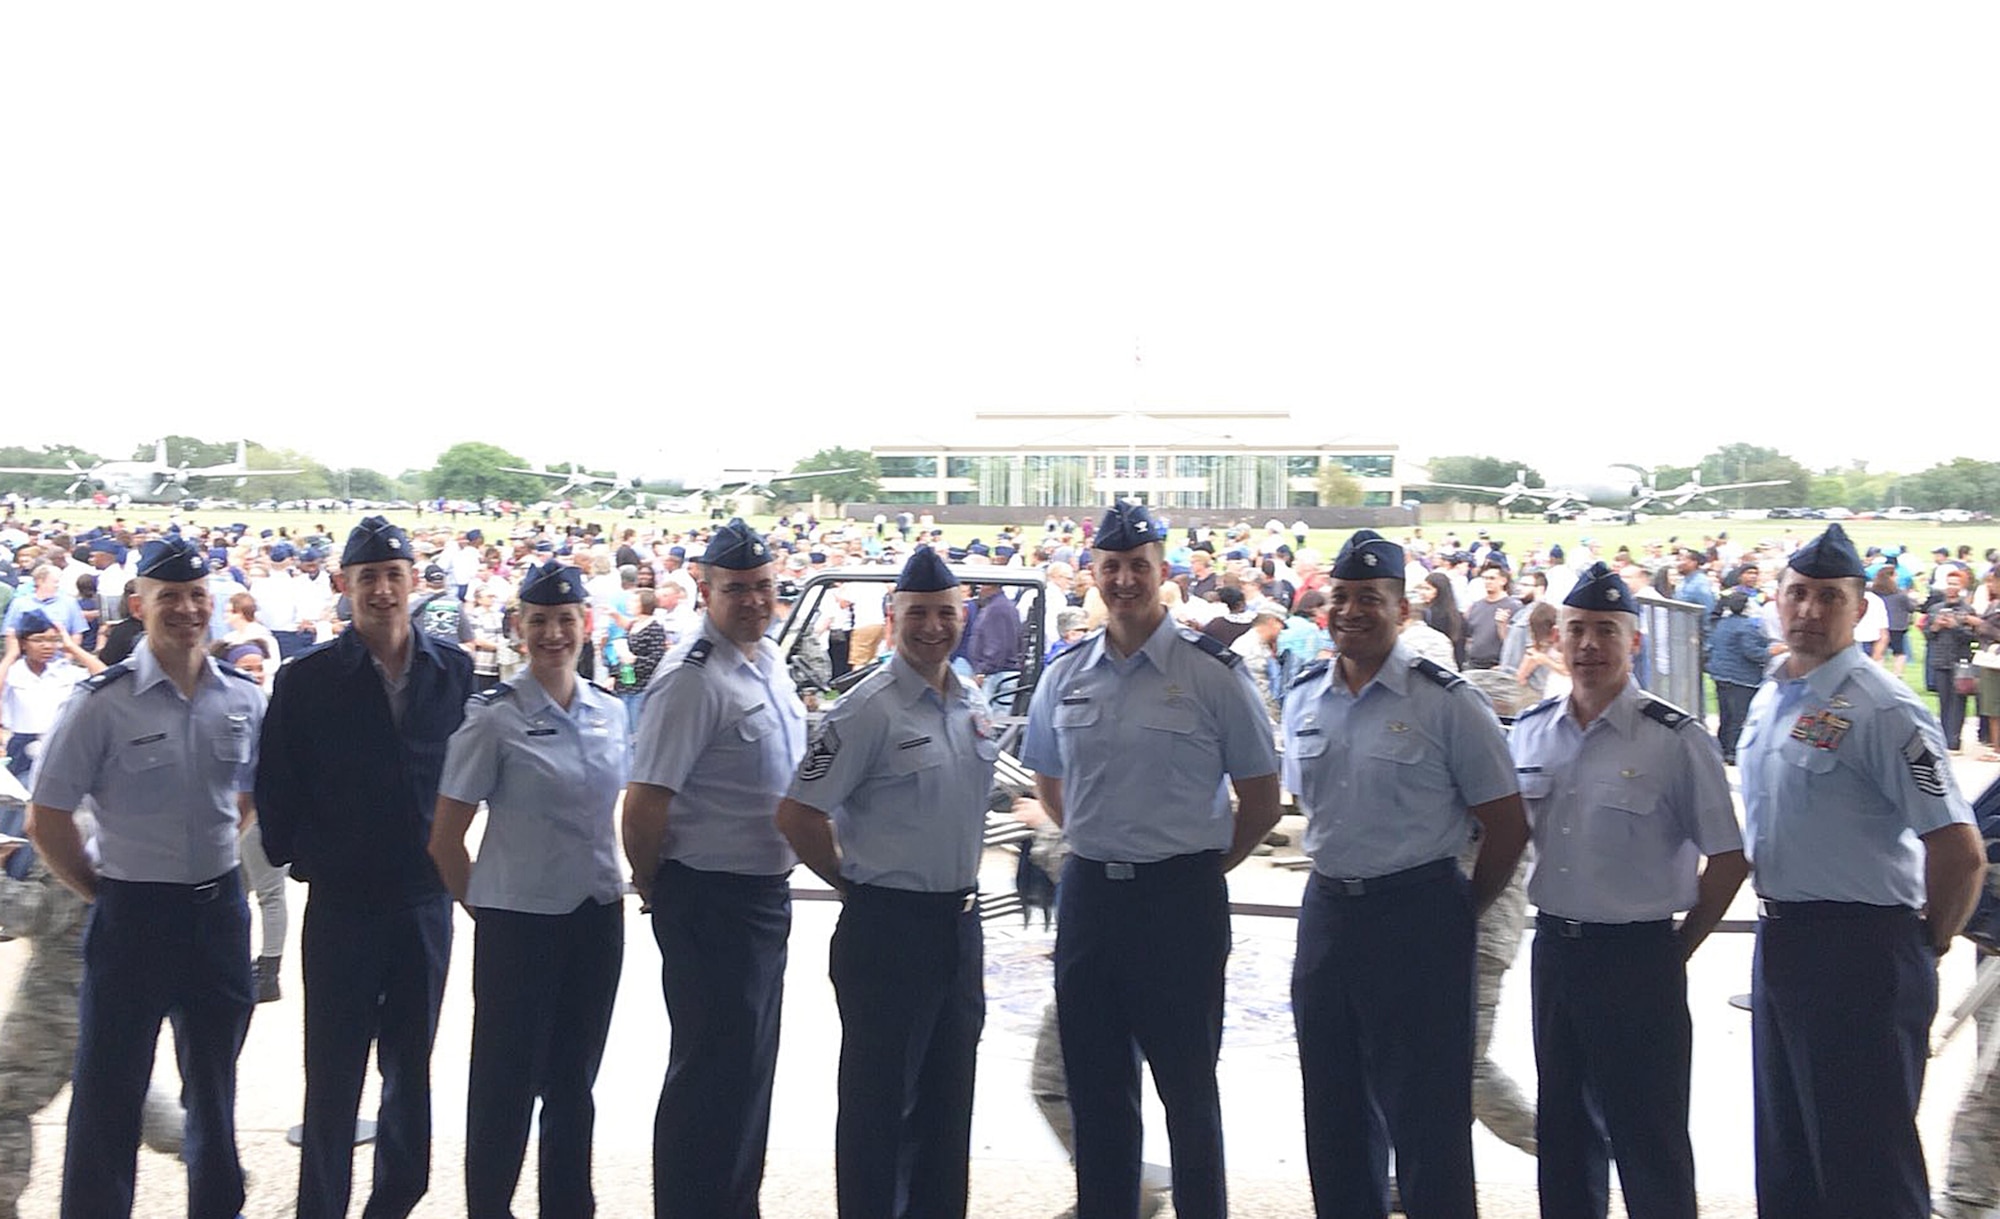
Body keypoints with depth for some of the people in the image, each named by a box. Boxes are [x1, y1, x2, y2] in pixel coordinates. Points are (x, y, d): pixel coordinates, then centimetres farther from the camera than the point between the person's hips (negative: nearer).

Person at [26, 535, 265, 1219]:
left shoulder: (243, 700, 0)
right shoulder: (103, 703, -12)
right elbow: (47, 820, -8)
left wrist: (211, 861, 10)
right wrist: (104, 892, -3)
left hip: (220, 910, 4)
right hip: (133, 915, -4)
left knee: (215, 1084, 19)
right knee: (109, 1091, 4)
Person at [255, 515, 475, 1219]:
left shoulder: (454, 673, 1)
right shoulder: (308, 679, -5)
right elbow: (275, 784, 0)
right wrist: (298, 857, -2)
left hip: (426, 898, 3)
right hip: (341, 903, -2)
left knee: (410, 1063, 12)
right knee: (333, 1073, 4)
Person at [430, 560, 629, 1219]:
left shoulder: (610, 714, 6)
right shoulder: (494, 718, -9)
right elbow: (445, 837, -5)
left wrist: (615, 888, 12)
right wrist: (484, 908, 2)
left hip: (597, 919, 5)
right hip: (519, 922, -5)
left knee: (574, 1082, 14)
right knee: (506, 1082, 4)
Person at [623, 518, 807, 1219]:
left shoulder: (769, 661, 9)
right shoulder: (692, 681, -19)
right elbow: (646, 801, -22)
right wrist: (651, 885, -8)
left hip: (765, 891, 9)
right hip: (710, 897, -9)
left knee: (750, 1062, 18)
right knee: (714, 1067, -2)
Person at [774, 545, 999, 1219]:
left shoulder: (975, 705, 9)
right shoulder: (869, 709, -13)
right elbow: (797, 815, -15)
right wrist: (854, 883, -6)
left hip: (961, 923, 7)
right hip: (888, 928, -7)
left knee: (948, 1095, 15)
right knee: (880, 1099, 2)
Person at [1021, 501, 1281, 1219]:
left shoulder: (1212, 673, -6)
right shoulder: (1066, 674, 7)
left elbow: (1261, 801, 0)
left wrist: (1204, 868, 3)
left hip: (1181, 897, -4)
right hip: (1088, 892, 4)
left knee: (1188, 1086, 5)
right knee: (1095, 1086, 12)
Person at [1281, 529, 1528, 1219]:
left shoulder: (1446, 702, -10)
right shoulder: (1304, 697, 7)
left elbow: (1506, 826, -6)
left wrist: (1460, 915, -1)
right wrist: (1339, 879, 15)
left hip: (1419, 915, -6)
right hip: (1326, 911, 6)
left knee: (1424, 1112, 0)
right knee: (1335, 1110, 15)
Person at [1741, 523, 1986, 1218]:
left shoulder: (1881, 709, -16)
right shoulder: (1770, 698, 10)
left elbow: (1959, 849, -20)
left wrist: (1925, 947, -8)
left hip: (1859, 950, -8)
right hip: (1779, 938, 9)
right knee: (1785, 1155, 19)